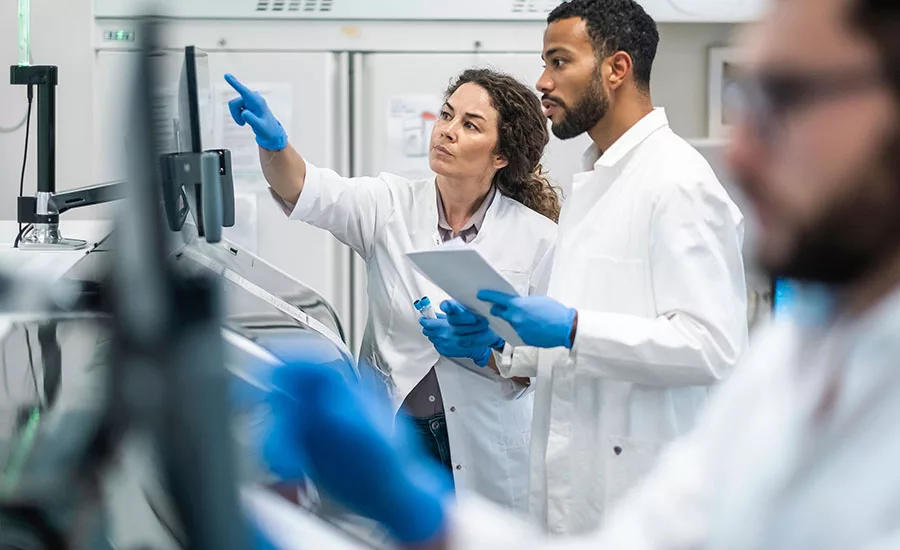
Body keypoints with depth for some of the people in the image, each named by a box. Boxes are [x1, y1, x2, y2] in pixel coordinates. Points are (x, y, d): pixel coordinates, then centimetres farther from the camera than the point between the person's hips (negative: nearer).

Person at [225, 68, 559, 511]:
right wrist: (273, 142, -39)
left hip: (486, 453, -1)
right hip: (394, 436, 1)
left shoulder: (538, 237, -4)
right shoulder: (391, 206, -1)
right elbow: (309, 191, -19)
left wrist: (487, 352, -21)